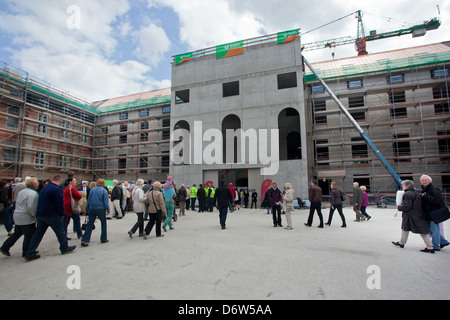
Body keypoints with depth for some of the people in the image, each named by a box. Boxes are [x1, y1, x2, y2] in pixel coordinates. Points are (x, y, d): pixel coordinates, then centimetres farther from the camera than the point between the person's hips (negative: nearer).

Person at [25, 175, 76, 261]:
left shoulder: (44, 188, 12)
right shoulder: (56, 189, -16)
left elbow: (41, 202, 21)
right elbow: (59, 203, -17)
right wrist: (62, 214, -2)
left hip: (40, 214, 8)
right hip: (52, 215, -8)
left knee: (38, 233, 12)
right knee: (60, 231, 6)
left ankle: (29, 253, 12)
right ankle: (65, 248, 18)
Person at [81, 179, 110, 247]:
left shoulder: (92, 190, 7)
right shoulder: (104, 191, -5)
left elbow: (88, 201, 10)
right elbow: (106, 202, -8)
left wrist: (87, 210, 18)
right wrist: (108, 210, -1)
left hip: (92, 209, 3)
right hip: (100, 209, -3)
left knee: (90, 225, 5)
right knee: (103, 223, 12)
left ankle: (84, 240, -2)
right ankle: (103, 239, 18)